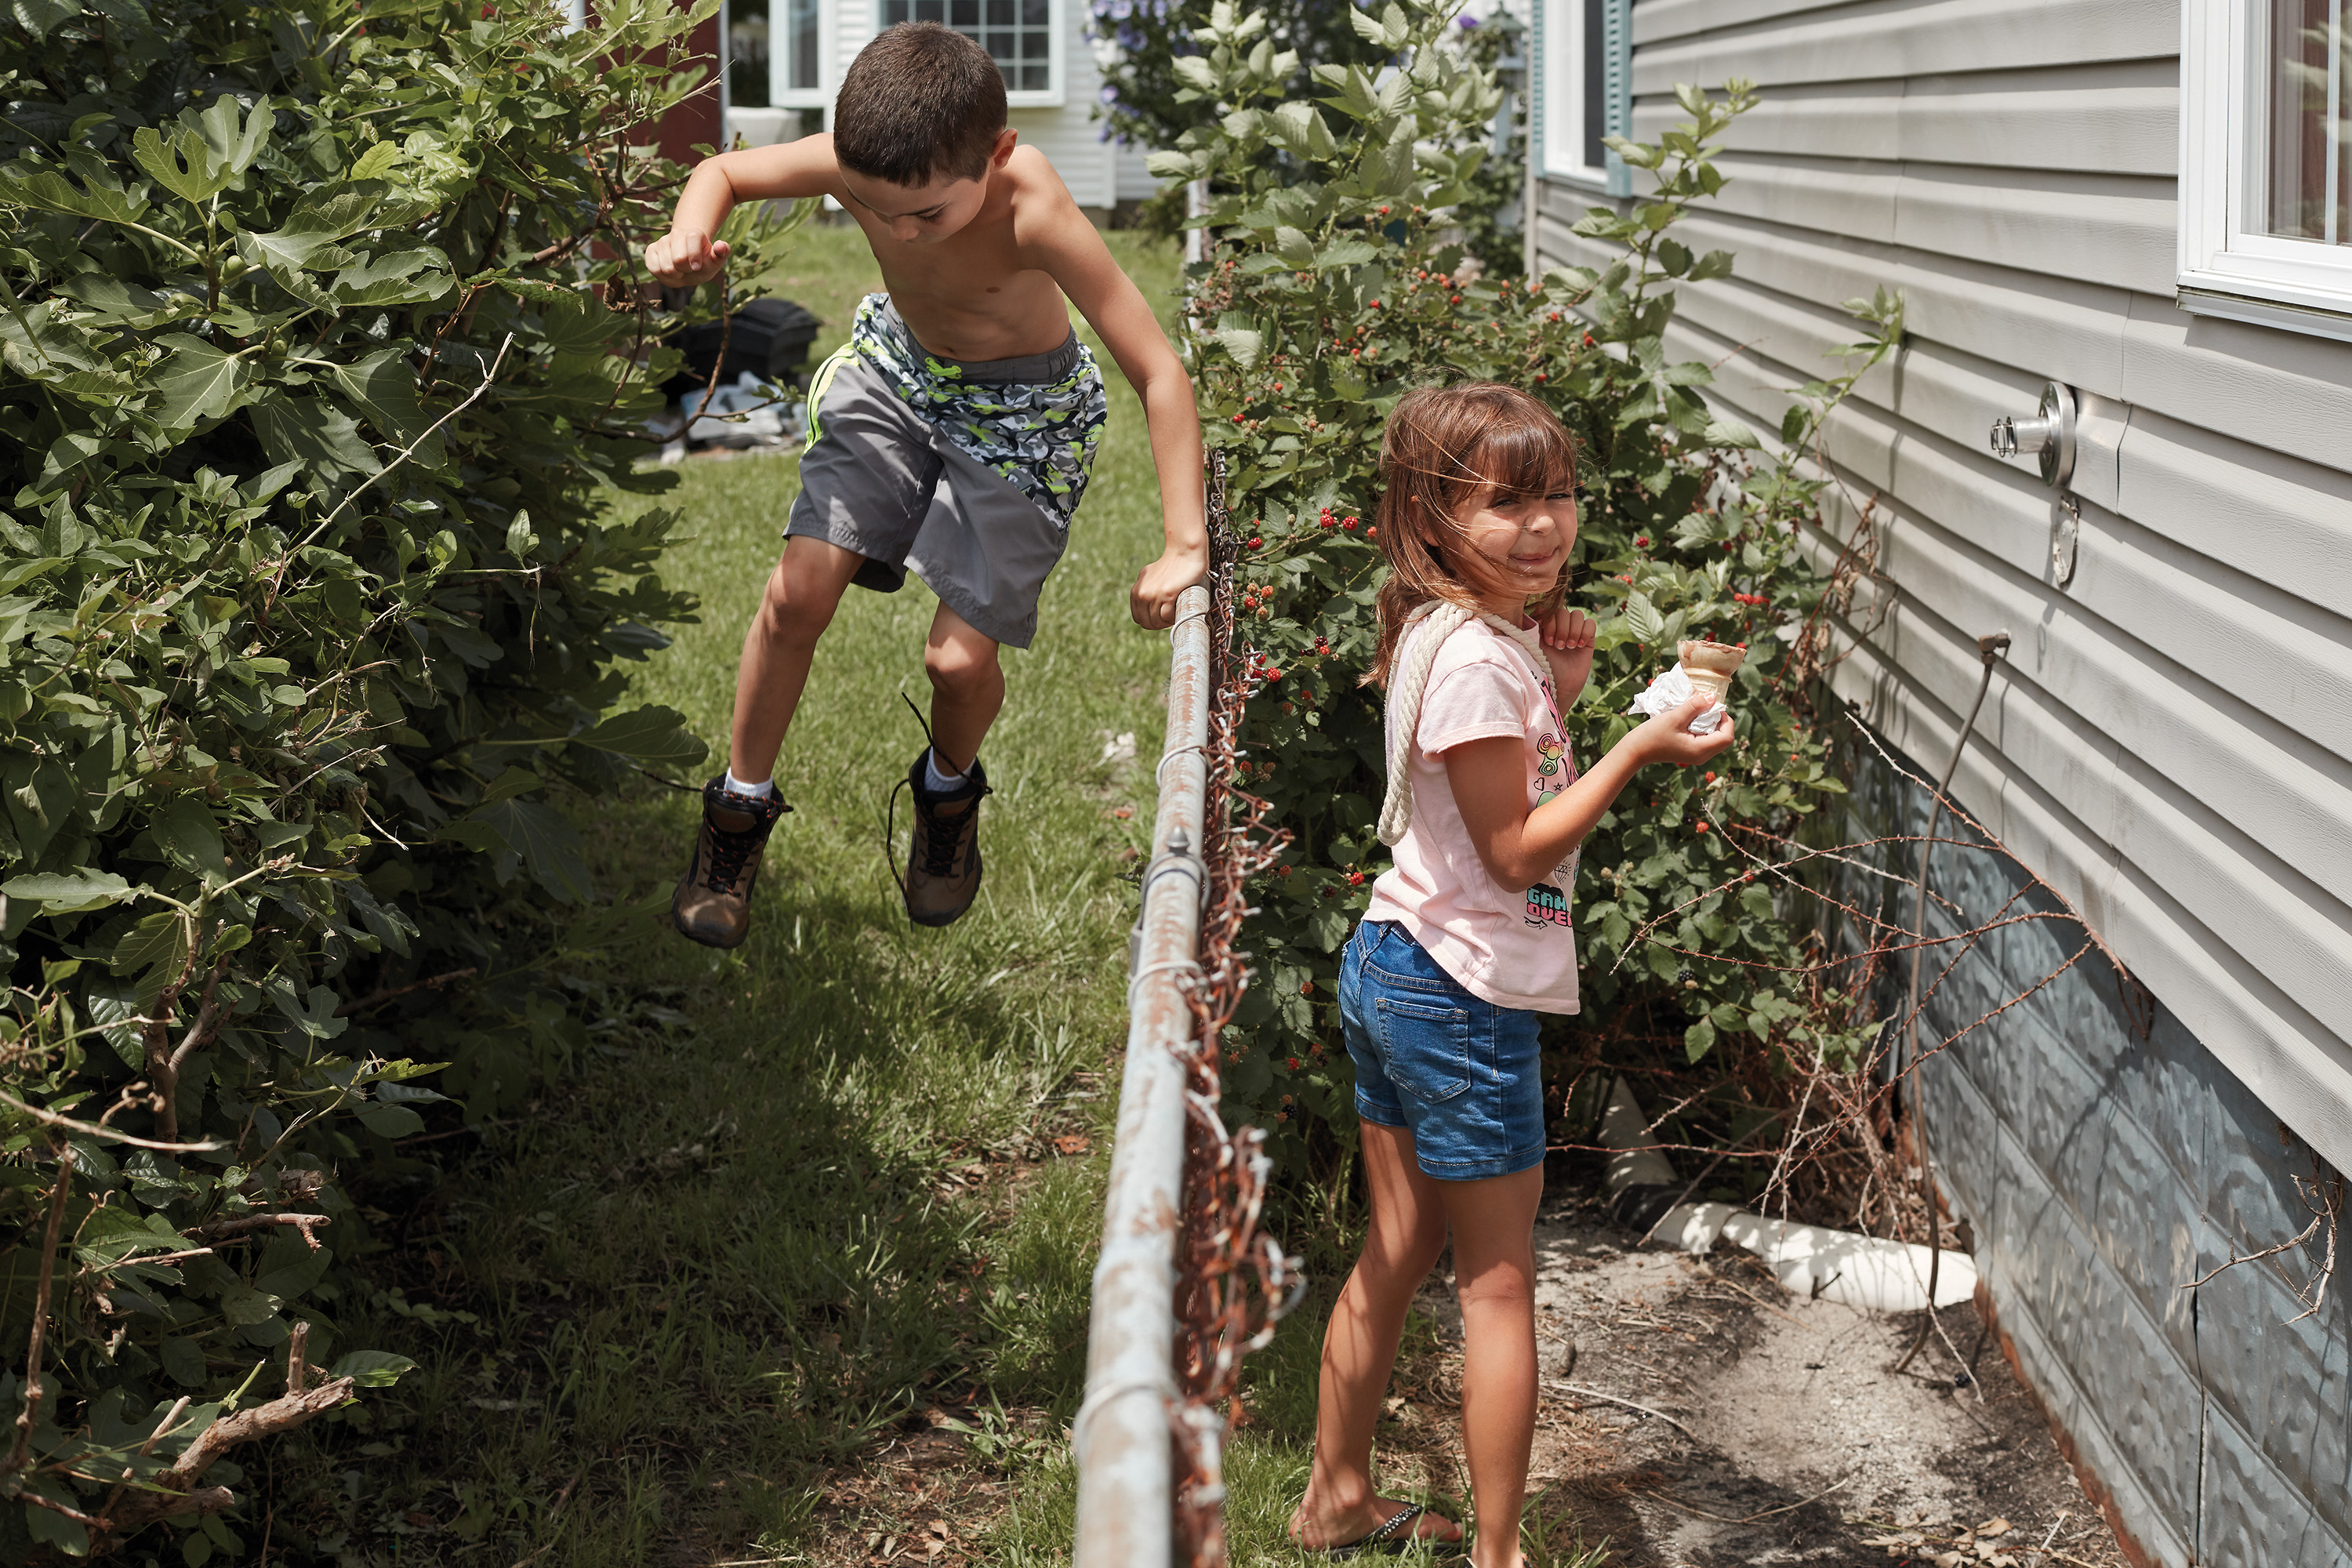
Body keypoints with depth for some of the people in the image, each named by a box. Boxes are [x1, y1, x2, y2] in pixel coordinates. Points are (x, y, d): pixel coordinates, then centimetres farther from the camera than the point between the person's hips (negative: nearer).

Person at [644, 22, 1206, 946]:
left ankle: (948, 791, 28)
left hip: (1019, 409, -3)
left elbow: (1160, 373, -35)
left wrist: (1185, 548, -39)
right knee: (799, 593, -8)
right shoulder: (851, 165, -27)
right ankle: (741, 808, 16)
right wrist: (689, 236, -30)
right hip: (896, 364, 3)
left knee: (961, 658, -8)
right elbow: (725, 172, -6)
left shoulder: (1033, 210, -38)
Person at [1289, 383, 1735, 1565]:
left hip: (1391, 968, 10)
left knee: (1397, 1254, 20)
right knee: (1498, 1284, 2)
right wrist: (1641, 749, -21)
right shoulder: (1474, 656, -22)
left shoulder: (1487, 633, 8)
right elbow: (1520, 850, -20)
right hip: (1465, 995, -9)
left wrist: (1556, 694, 3)